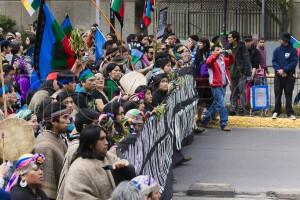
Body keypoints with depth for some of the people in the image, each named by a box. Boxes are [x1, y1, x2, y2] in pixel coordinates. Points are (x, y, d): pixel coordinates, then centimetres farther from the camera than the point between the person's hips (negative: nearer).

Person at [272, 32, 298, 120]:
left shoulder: (293, 50, -1)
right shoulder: (277, 50, 7)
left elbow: (294, 62, -8)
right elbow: (274, 61, 4)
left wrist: (284, 70, -16)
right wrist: (278, 69, -14)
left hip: (289, 76, -2)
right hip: (278, 76, 2)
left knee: (288, 94, 1)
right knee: (277, 94, 4)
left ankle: (290, 113, 4)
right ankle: (276, 112, 9)